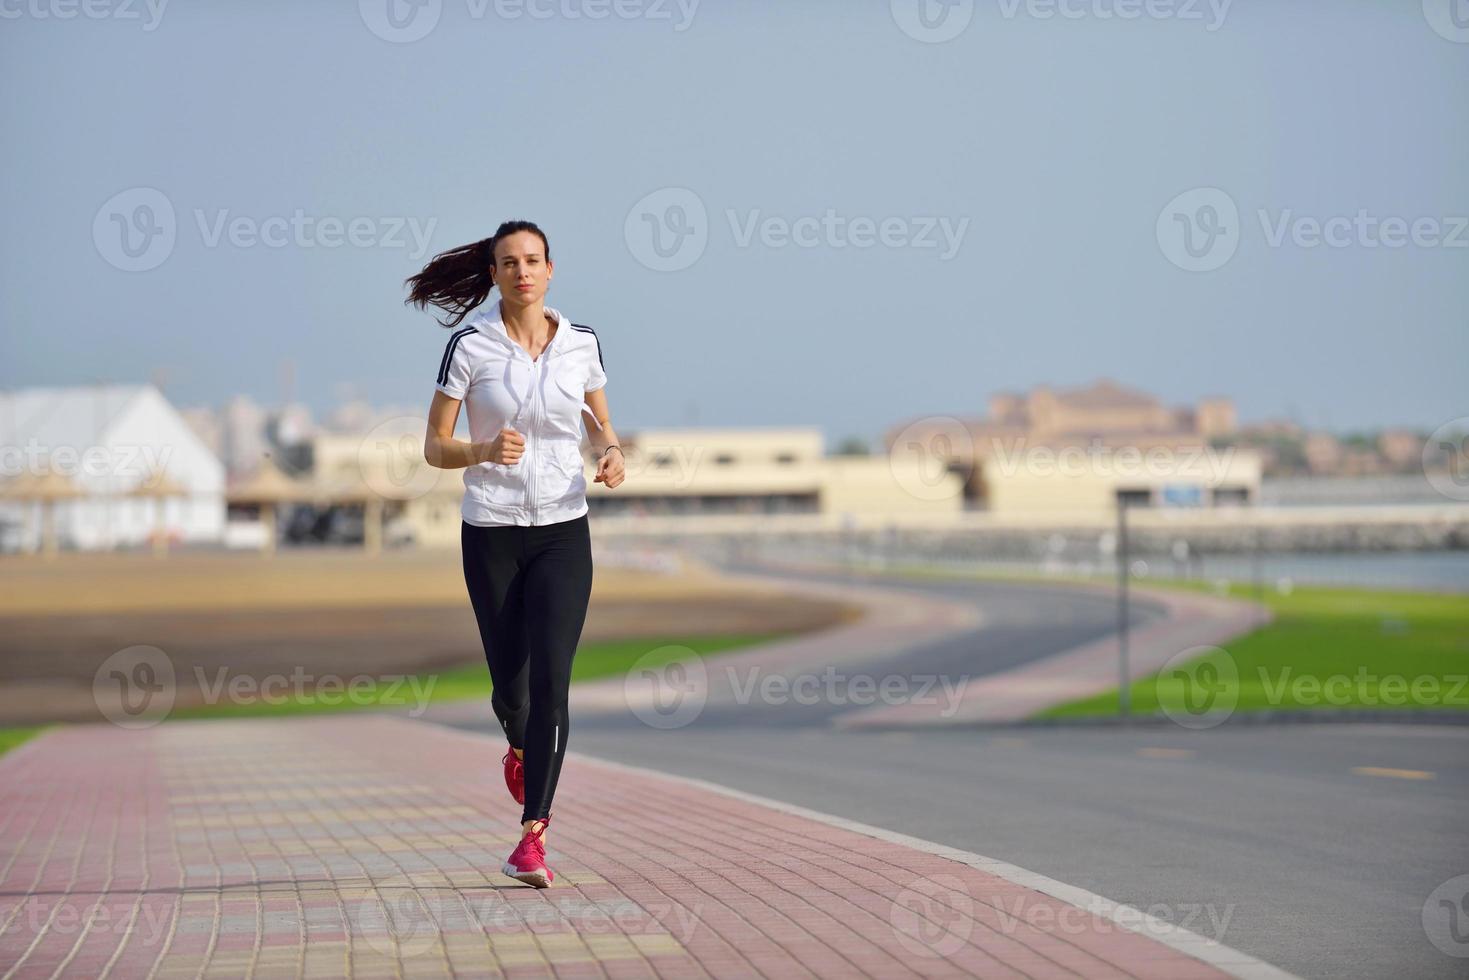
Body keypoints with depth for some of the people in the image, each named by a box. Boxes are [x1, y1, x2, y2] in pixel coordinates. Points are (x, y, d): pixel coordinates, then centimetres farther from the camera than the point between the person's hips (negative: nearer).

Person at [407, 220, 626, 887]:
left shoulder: (582, 344, 1)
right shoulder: (469, 345, -6)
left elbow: (601, 423, 17)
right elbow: (434, 448, -3)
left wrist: (611, 453, -6)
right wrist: (483, 450, -23)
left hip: (563, 533, 1)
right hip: (491, 535, 0)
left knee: (550, 679, -13)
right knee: (509, 681, 8)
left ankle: (533, 835, -12)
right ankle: (519, 746, 46)